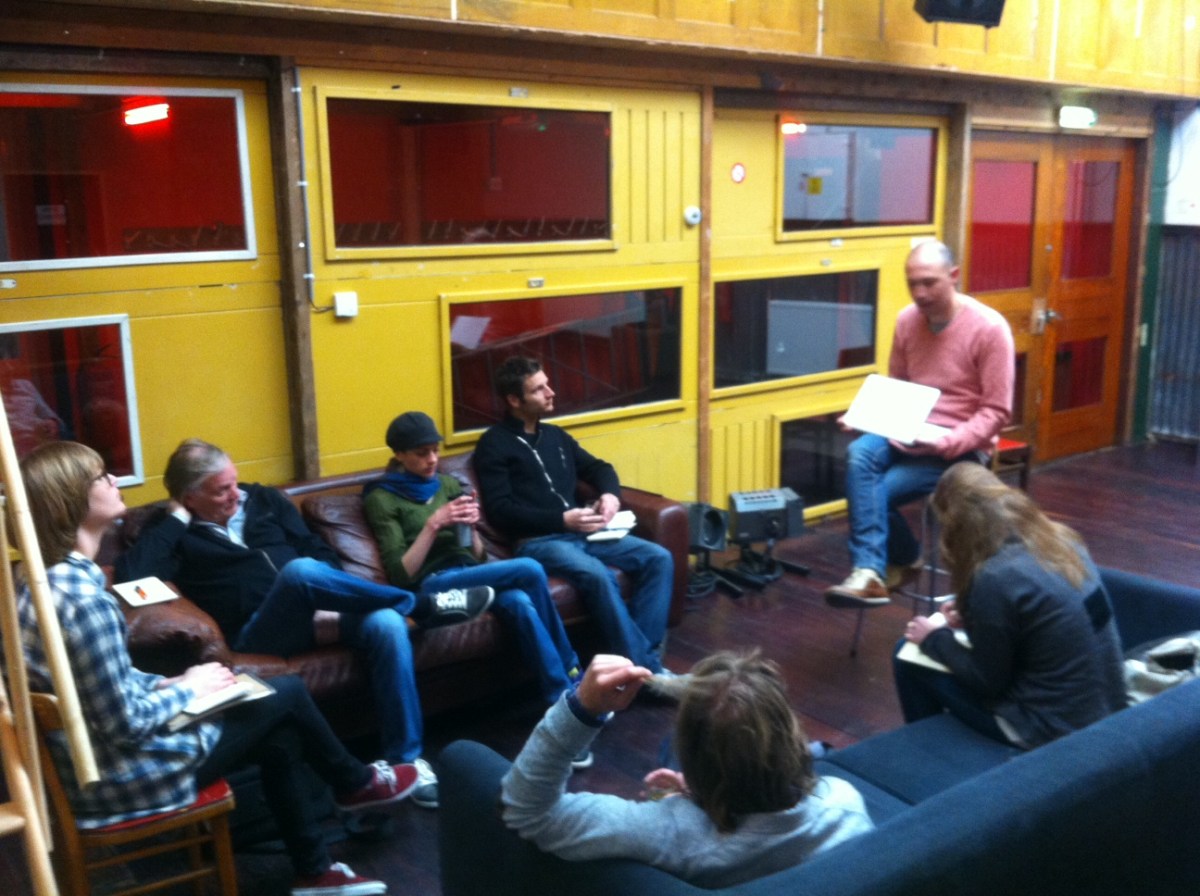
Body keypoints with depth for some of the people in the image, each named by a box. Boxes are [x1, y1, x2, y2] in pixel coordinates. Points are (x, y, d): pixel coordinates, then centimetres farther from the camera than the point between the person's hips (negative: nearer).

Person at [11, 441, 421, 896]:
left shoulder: (44, 581, 0)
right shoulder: (84, 599, -30)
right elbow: (126, 725, -26)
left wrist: (166, 683, 3)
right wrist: (188, 688, -10)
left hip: (95, 763, 9)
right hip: (129, 774, -9)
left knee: (280, 730, 17)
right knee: (288, 693, 6)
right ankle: (356, 784, 34)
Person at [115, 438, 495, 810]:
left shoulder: (263, 499, 19)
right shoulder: (174, 535, 7)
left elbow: (318, 550, 18)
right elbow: (128, 573, -14)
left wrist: (329, 593, 0)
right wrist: (176, 518, -6)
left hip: (316, 611, 4)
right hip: (258, 632, -4)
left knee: (387, 623, -27)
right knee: (300, 571, -36)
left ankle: (405, 758, -19)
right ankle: (423, 606, -18)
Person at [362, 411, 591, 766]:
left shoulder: (448, 484, 19)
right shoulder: (382, 499, 2)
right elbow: (402, 575, -8)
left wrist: (471, 526, -2)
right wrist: (434, 524, -15)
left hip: (472, 575, 5)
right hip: (432, 586, -5)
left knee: (521, 603, -32)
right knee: (529, 570, -28)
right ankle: (572, 676, -16)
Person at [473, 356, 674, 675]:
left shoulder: (555, 435, 21)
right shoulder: (494, 444, -2)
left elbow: (598, 468, 27)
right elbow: (500, 511, -11)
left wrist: (610, 494, 2)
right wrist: (562, 519, -18)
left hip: (581, 532, 8)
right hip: (536, 541, -7)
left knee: (659, 558, -10)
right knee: (597, 575, -35)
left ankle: (639, 654, -16)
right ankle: (646, 667, -26)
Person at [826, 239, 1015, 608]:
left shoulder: (989, 328, -14)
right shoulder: (906, 320, 3)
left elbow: (997, 411, -13)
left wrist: (947, 443, -27)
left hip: (961, 445, -5)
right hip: (906, 431, 5)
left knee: (878, 491, -23)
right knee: (858, 455, -28)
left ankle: (904, 560, 5)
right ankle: (869, 571, -28)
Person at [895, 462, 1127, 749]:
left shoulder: (995, 578, -25)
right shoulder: (1061, 539, 0)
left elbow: (987, 680, -14)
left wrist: (934, 639, 0)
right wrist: (973, 616, 13)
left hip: (1056, 729, -8)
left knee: (909, 657, 3)